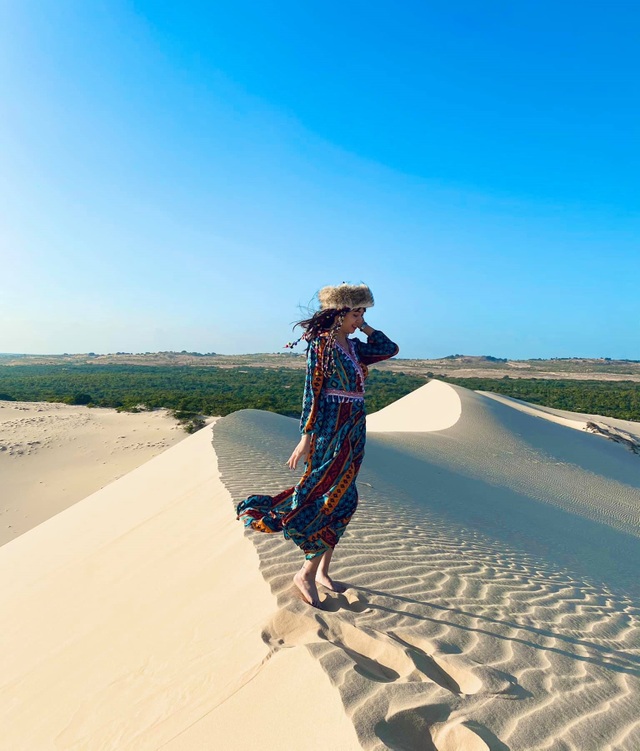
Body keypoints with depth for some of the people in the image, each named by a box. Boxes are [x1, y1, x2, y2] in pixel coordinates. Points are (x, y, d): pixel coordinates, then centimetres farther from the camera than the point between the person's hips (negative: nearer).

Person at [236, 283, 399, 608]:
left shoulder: (352, 346, 12)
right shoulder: (322, 343, -11)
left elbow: (390, 349, 17)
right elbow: (312, 391, -15)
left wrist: (364, 327, 10)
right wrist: (306, 436, -17)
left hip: (352, 433, 9)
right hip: (331, 431, -8)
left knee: (342, 503, 12)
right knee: (334, 501, -5)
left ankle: (322, 572, 27)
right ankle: (306, 574, 13)